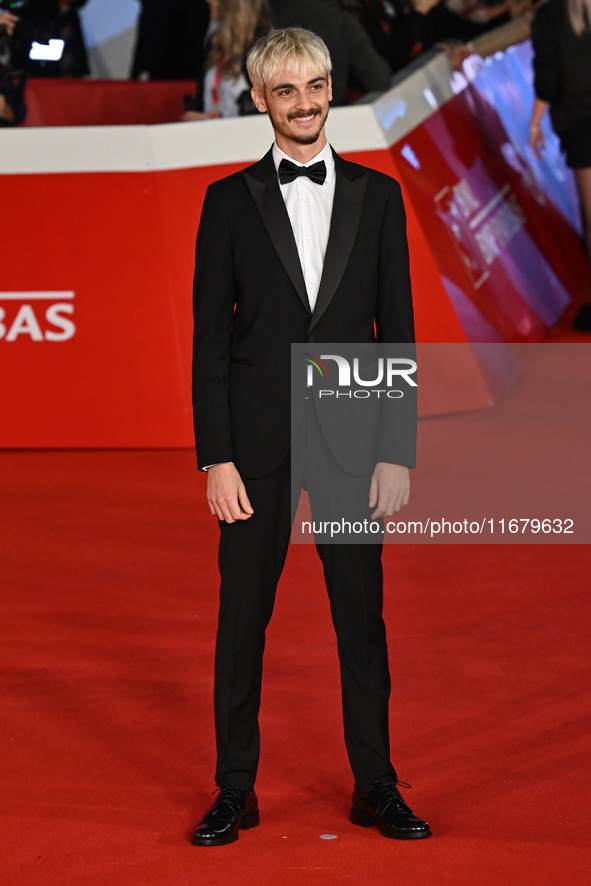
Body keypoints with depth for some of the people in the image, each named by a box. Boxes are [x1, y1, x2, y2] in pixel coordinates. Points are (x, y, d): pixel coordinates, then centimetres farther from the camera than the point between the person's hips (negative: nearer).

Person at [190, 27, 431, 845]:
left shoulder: (377, 196, 6)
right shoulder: (230, 202, 2)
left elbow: (397, 330, 5)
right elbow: (210, 338, 0)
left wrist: (398, 450, -2)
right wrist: (216, 458, -7)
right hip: (259, 439, -1)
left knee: (362, 614, 6)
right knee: (243, 616, 3)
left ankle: (375, 787, 16)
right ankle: (236, 790, 13)